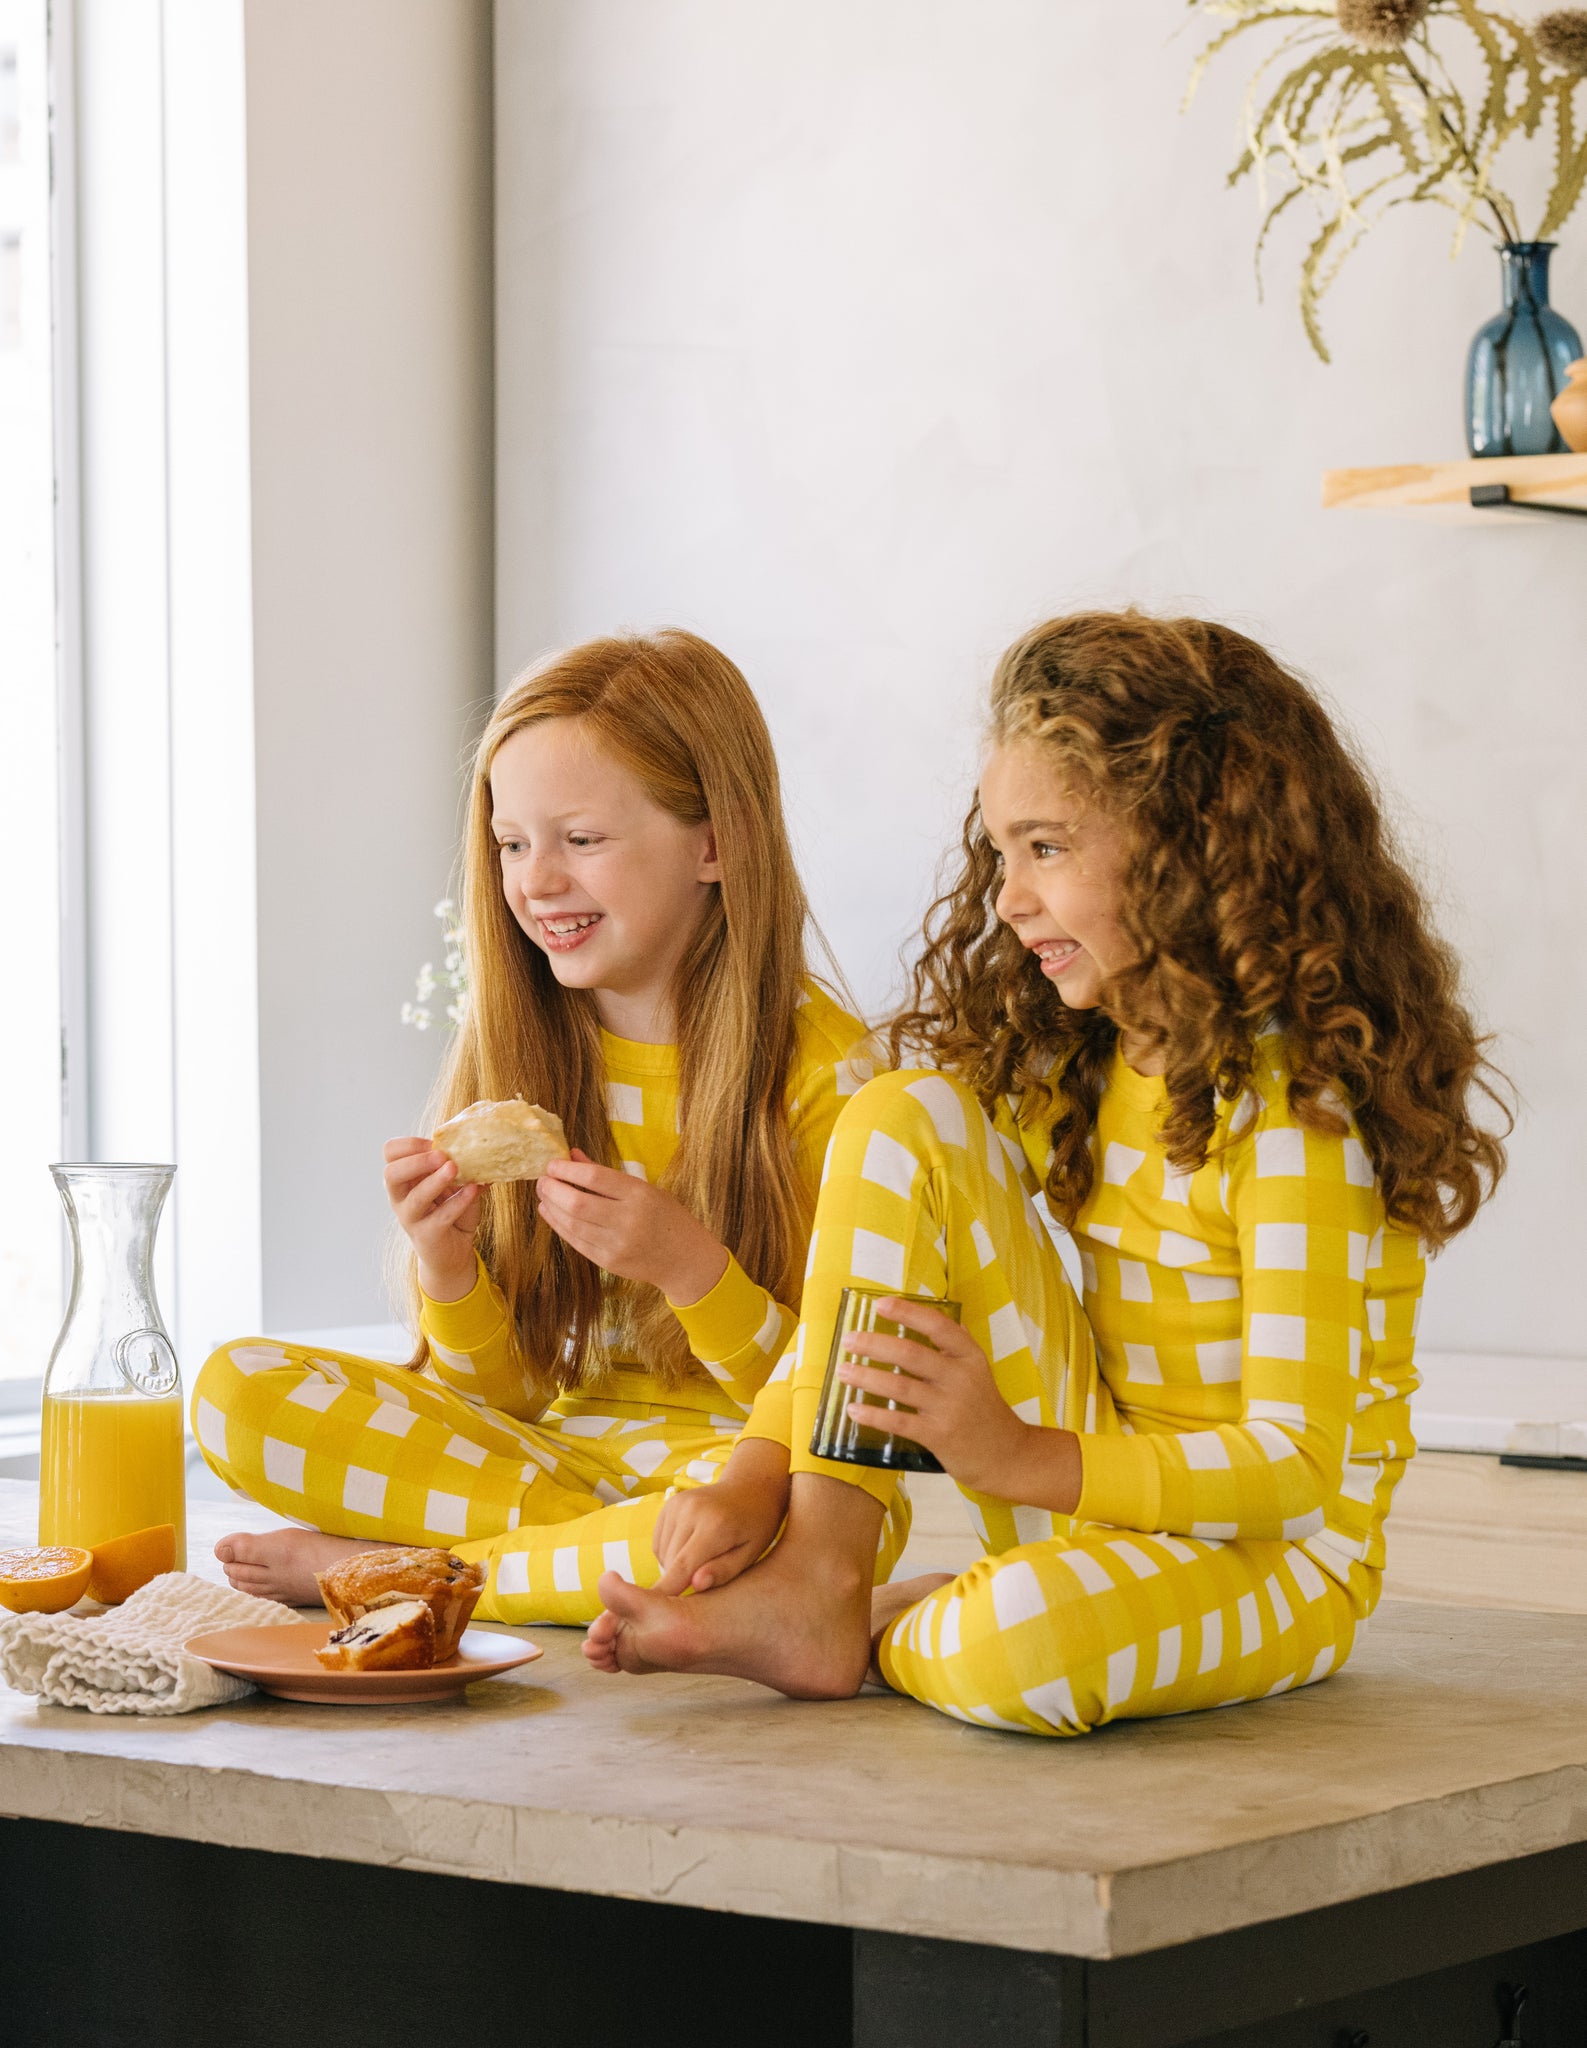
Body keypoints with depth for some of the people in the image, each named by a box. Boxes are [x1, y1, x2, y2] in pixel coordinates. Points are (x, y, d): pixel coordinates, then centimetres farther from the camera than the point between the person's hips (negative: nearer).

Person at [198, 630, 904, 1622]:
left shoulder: (818, 1062, -9)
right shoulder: (505, 1045, 2)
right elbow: (501, 1390, 6)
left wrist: (687, 1265, -25)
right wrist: (445, 1261, -15)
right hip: (551, 1448, 3)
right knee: (239, 1389, -15)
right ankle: (631, 1552, -15)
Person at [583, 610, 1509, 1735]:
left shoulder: (1294, 1105, -19)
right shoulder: (1064, 1067, 5)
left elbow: (1296, 1463, -22)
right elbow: (870, 1291, 6)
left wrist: (1018, 1459, -31)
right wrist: (758, 1473, -10)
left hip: (1282, 1559, -7)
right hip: (1092, 1500, 7)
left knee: (1016, 1645, -41)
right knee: (904, 1116, -10)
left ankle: (884, 1639, -3)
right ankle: (816, 1586, -15)